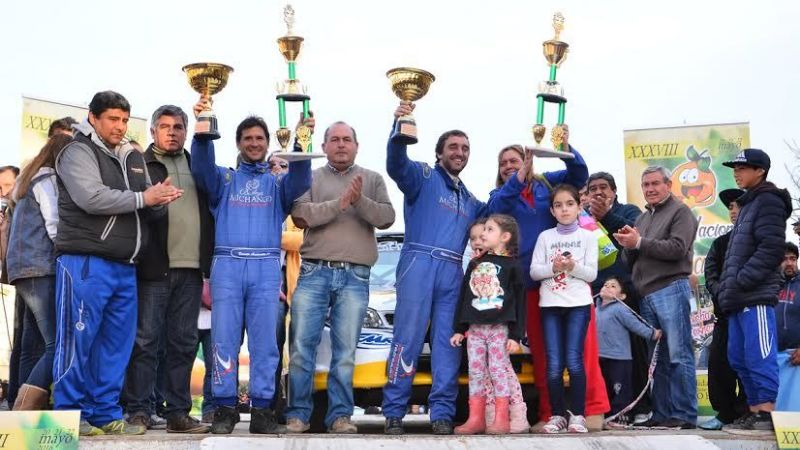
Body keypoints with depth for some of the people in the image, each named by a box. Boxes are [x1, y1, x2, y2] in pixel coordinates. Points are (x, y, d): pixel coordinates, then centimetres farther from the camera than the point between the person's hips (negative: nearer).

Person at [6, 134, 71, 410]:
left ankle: (22, 415, 4)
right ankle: (23, 412, -25)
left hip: (25, 270, 10)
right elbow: (55, 227, -11)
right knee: (57, 344, -17)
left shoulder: (31, 180, 25)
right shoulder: (48, 178, -2)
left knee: (34, 347, 6)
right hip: (41, 268, -10)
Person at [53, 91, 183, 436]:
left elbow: (150, 210, 18)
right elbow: (91, 198, -18)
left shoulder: (134, 159, 20)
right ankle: (70, 415, 1)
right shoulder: (78, 152, -2)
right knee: (78, 339, -5)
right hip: (86, 262, -7)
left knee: (117, 342, 7)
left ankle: (106, 414, 13)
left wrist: (160, 200, -5)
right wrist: (142, 198, -13)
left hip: (125, 266, 7)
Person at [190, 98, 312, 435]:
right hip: (227, 265, 0)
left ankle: (262, 410, 1)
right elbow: (201, 169, -4)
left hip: (266, 268, 1)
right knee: (224, 339, -3)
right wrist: (202, 132, -21)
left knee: (265, 340, -2)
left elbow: (300, 183, -4)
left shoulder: (277, 183, 18)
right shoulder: (224, 179, 16)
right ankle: (225, 409, 1)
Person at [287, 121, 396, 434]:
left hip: (355, 276, 0)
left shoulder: (372, 179, 13)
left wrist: (361, 201, -17)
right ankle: (298, 414, 6)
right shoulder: (311, 178, 10)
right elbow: (300, 214, -7)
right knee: (302, 345, -2)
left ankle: (340, 415, 8)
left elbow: (387, 218, 0)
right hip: (315, 272, 0)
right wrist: (339, 204, -16)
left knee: (345, 351, 1)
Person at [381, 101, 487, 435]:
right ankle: (394, 413, -7)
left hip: (452, 273, 6)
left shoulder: (469, 199, 28)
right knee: (408, 338, -10)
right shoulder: (423, 177, 7)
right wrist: (400, 131, -30)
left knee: (448, 343, 1)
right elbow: (396, 165, -11)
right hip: (420, 264, -6)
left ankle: (442, 414, 2)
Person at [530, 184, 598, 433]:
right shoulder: (545, 237, 9)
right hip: (550, 304, 2)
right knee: (553, 365, -1)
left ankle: (577, 415, 1)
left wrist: (573, 266, -19)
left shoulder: (588, 237, 5)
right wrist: (554, 267, -15)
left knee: (574, 361, -8)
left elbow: (591, 274, -1)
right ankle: (557, 415, 7)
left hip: (578, 304, -2)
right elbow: (534, 271, 2)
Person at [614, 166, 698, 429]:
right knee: (656, 358, 8)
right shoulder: (642, 219, 24)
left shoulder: (680, 212, 2)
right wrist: (628, 246, 0)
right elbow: (631, 261, 22)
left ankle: (684, 415, -6)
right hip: (647, 295, 7)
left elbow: (677, 249, -12)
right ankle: (661, 413, 12)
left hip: (670, 289, -7)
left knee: (679, 355, -8)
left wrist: (639, 243, -10)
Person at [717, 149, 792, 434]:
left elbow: (771, 249, -17)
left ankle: (767, 416, -7)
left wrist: (740, 280, -17)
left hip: (756, 296, -10)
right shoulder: (748, 204, 24)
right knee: (739, 358, 11)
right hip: (741, 298, 10)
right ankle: (755, 411, 17)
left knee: (759, 357, -9)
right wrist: (728, 288, 16)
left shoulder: (768, 201, -5)